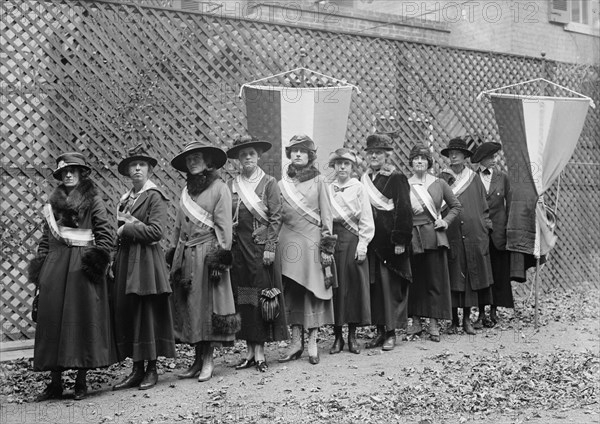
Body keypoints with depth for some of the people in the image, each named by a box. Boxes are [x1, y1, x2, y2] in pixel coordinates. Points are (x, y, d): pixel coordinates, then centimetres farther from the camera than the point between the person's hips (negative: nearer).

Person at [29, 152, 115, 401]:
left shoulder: (92, 199, 1)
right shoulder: (53, 201, 15)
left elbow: (105, 232, -5)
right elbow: (46, 236, 16)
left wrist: (97, 259, -14)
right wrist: (40, 263, 8)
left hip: (81, 265, -4)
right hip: (54, 264, 5)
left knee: (82, 319, -2)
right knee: (52, 319, 1)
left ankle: (81, 382, 7)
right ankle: (55, 382, 8)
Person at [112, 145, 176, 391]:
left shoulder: (154, 196, -6)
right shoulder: (125, 198, 16)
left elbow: (156, 231, -15)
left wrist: (126, 229, -9)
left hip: (146, 260, -7)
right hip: (125, 260, 7)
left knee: (148, 313, -2)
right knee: (125, 313, 6)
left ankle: (152, 369, 9)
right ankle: (137, 370, 15)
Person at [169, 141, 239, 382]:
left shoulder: (219, 188, -3)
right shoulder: (186, 190, 15)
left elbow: (223, 227, -8)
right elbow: (178, 226, 17)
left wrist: (221, 258, -13)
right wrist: (174, 256, 12)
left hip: (207, 253, -6)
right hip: (185, 255, 6)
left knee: (207, 305, -4)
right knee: (188, 306, 5)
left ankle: (208, 361, 4)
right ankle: (198, 360, 13)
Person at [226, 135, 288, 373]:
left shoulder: (269, 183, 0)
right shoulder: (231, 186, 9)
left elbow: (276, 217, -4)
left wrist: (270, 246, -11)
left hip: (261, 246, -3)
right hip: (238, 246, 4)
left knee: (261, 297, -3)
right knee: (242, 299, 5)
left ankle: (260, 351, 3)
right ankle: (250, 351, 12)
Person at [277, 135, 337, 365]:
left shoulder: (318, 180, 5)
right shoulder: (282, 183, 12)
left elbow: (326, 214, 2)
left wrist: (327, 242, -6)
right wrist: (274, 244, 9)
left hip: (312, 239, -3)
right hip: (288, 240, 3)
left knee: (314, 289, -2)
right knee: (291, 291, 2)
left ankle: (312, 342, 4)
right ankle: (296, 341, 9)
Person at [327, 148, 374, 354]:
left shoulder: (358, 188, 3)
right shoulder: (327, 189, 9)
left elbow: (366, 220, 0)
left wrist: (362, 244, -8)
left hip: (353, 240, -1)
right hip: (333, 239, 2)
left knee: (355, 286, 0)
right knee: (335, 286, 2)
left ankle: (352, 336, 12)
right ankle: (337, 336, 11)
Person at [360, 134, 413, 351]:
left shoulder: (396, 179, -5)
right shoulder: (363, 180, 13)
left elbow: (404, 211, -9)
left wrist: (400, 241, -15)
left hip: (389, 241, -5)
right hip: (370, 241, 6)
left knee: (390, 284, -2)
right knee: (373, 285, 7)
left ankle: (391, 332, 6)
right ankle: (380, 331, 15)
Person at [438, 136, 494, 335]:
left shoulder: (474, 179, 9)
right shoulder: (442, 179, 4)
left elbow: (484, 206, 12)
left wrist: (485, 226, 4)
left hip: (473, 235, 1)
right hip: (451, 235, -1)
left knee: (471, 276, 2)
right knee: (453, 278, 1)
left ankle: (467, 319, 10)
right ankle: (454, 320, 9)